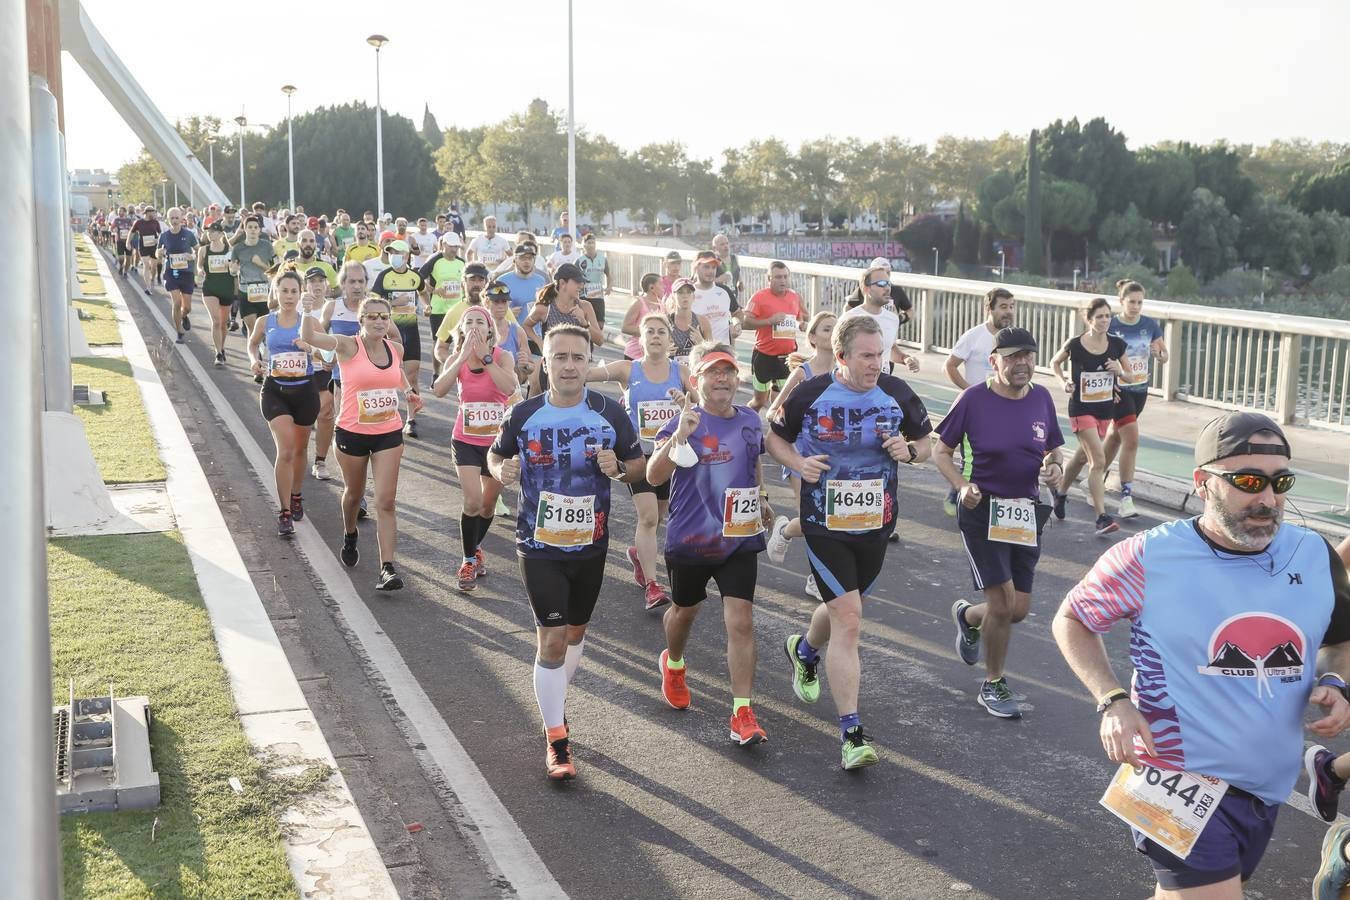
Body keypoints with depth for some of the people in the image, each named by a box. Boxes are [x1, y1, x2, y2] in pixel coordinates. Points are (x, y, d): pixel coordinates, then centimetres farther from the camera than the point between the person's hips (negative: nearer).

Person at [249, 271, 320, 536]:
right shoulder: (265, 322, 2)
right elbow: (252, 343, 21)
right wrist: (254, 360, 1)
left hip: (305, 390, 1)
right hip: (275, 391, -1)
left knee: (300, 448, 17)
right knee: (285, 449, -14)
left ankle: (296, 495, 43)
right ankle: (285, 513, -9)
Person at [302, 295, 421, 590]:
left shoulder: (395, 348, -1)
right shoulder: (349, 346, -13)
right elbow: (309, 336, -29)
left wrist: (410, 392, 5)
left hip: (389, 435, 2)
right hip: (352, 433, -2)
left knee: (385, 502, -6)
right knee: (354, 494, 20)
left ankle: (387, 569, -10)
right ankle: (349, 536, 51)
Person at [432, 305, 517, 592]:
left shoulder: (502, 357, -10)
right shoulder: (457, 360, -5)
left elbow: (509, 388, -30)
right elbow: (439, 390, -23)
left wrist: (484, 356, -28)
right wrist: (464, 356, -26)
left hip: (497, 441, 1)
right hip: (466, 441, 0)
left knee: (488, 504, 15)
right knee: (472, 502, -16)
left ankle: (475, 548, 41)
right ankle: (469, 561, 2)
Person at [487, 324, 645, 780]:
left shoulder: (610, 413, -8)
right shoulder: (524, 415, -8)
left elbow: (639, 465, 2)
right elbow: (495, 455, 7)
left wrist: (619, 468, -20)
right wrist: (502, 471, -15)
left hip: (591, 544, 2)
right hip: (539, 546, -2)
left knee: (575, 630, 19)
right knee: (552, 638, -5)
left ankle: (552, 699, 45)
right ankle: (556, 739, 8)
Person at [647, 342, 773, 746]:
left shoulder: (750, 421, 1)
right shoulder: (683, 422, -15)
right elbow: (654, 476, -31)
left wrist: (761, 498, 25)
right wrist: (679, 435, -44)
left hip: (739, 541, 2)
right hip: (689, 541, -2)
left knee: (741, 622, -8)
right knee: (685, 611, 21)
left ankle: (742, 714, -3)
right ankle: (674, 664, 53)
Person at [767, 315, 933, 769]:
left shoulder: (897, 394, -3)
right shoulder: (810, 395, -11)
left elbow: (925, 443, 10)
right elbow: (774, 438, 4)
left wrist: (908, 450, -13)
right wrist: (799, 463, -16)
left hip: (875, 526, 4)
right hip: (825, 526, -4)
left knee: (842, 607, 22)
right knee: (848, 620, -12)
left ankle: (804, 650, 58)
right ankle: (851, 733, -7)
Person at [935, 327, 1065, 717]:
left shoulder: (1041, 398, 2)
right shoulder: (973, 398, -10)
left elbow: (1054, 450, 14)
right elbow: (942, 452, -3)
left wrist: (1055, 467, -9)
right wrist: (962, 486, -19)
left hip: (1027, 513, 5)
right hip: (983, 510, -5)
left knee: (1019, 609, 7)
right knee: (1003, 602, -8)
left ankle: (967, 616, 42)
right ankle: (993, 685, 15)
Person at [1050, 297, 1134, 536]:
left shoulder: (1116, 345, -2)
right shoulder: (1075, 345, -11)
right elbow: (1055, 363, 8)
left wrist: (1119, 370, -12)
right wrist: (1064, 382, -9)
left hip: (1106, 409, 5)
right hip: (1081, 409, -5)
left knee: (1083, 456, 21)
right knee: (1098, 461, -16)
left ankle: (1061, 492, 47)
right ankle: (1102, 518, -17)